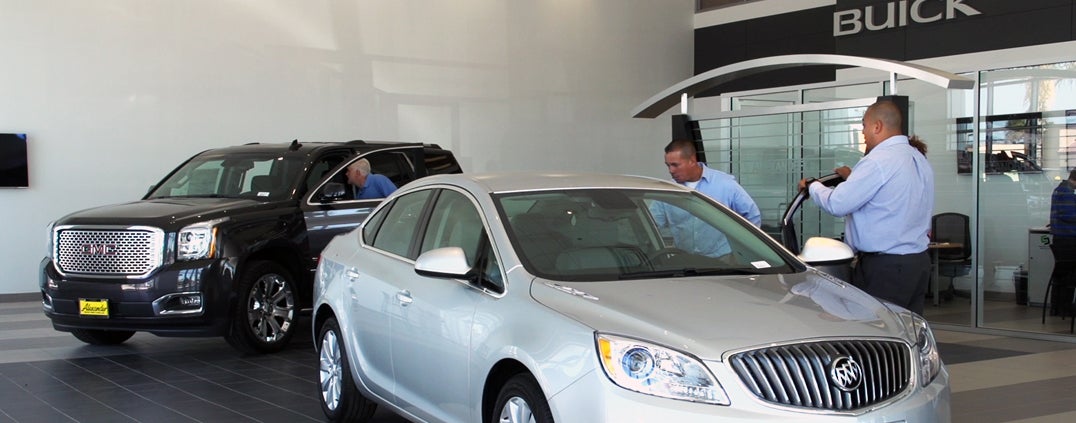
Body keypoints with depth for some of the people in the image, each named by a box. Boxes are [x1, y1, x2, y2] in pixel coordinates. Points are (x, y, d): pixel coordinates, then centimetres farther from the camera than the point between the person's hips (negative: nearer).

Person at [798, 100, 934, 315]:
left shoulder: (878, 161, -15)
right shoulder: (921, 160, 13)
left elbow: (837, 204, -14)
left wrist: (812, 186, 5)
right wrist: (854, 177, 32)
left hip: (884, 267, -9)